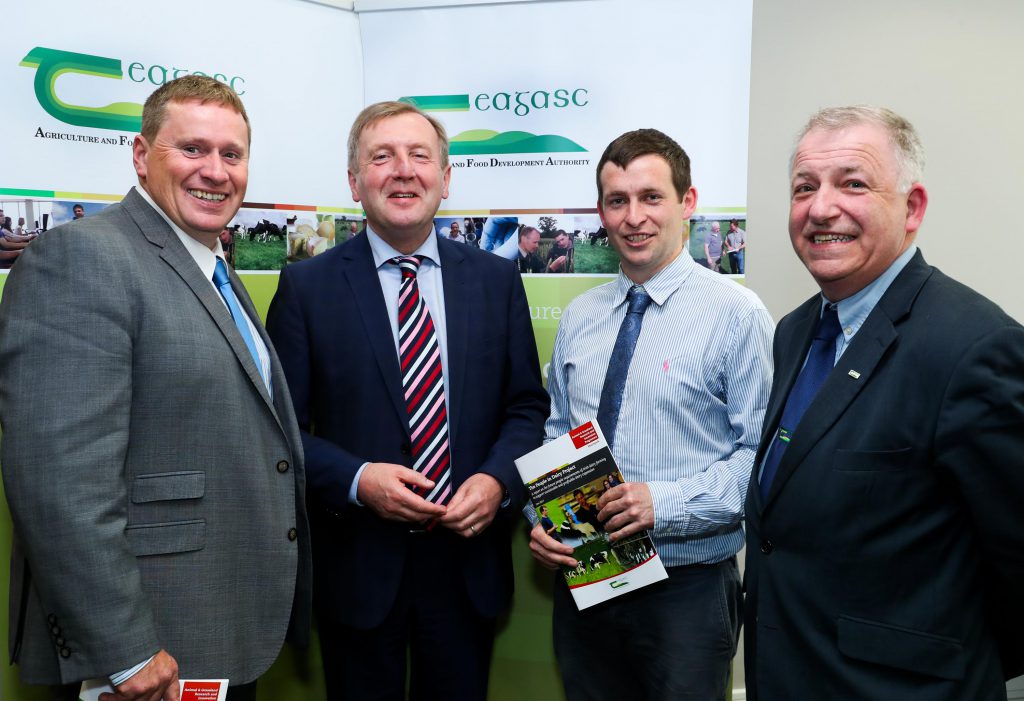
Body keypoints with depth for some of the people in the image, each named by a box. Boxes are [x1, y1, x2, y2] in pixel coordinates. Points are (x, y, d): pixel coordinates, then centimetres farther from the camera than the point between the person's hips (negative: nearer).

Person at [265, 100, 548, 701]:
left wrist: (498, 479, -12)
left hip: (469, 563, 2)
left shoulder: (497, 279, 2)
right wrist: (356, 480, -18)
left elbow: (527, 405, 5)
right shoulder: (308, 286, -3)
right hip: (359, 567, -1)